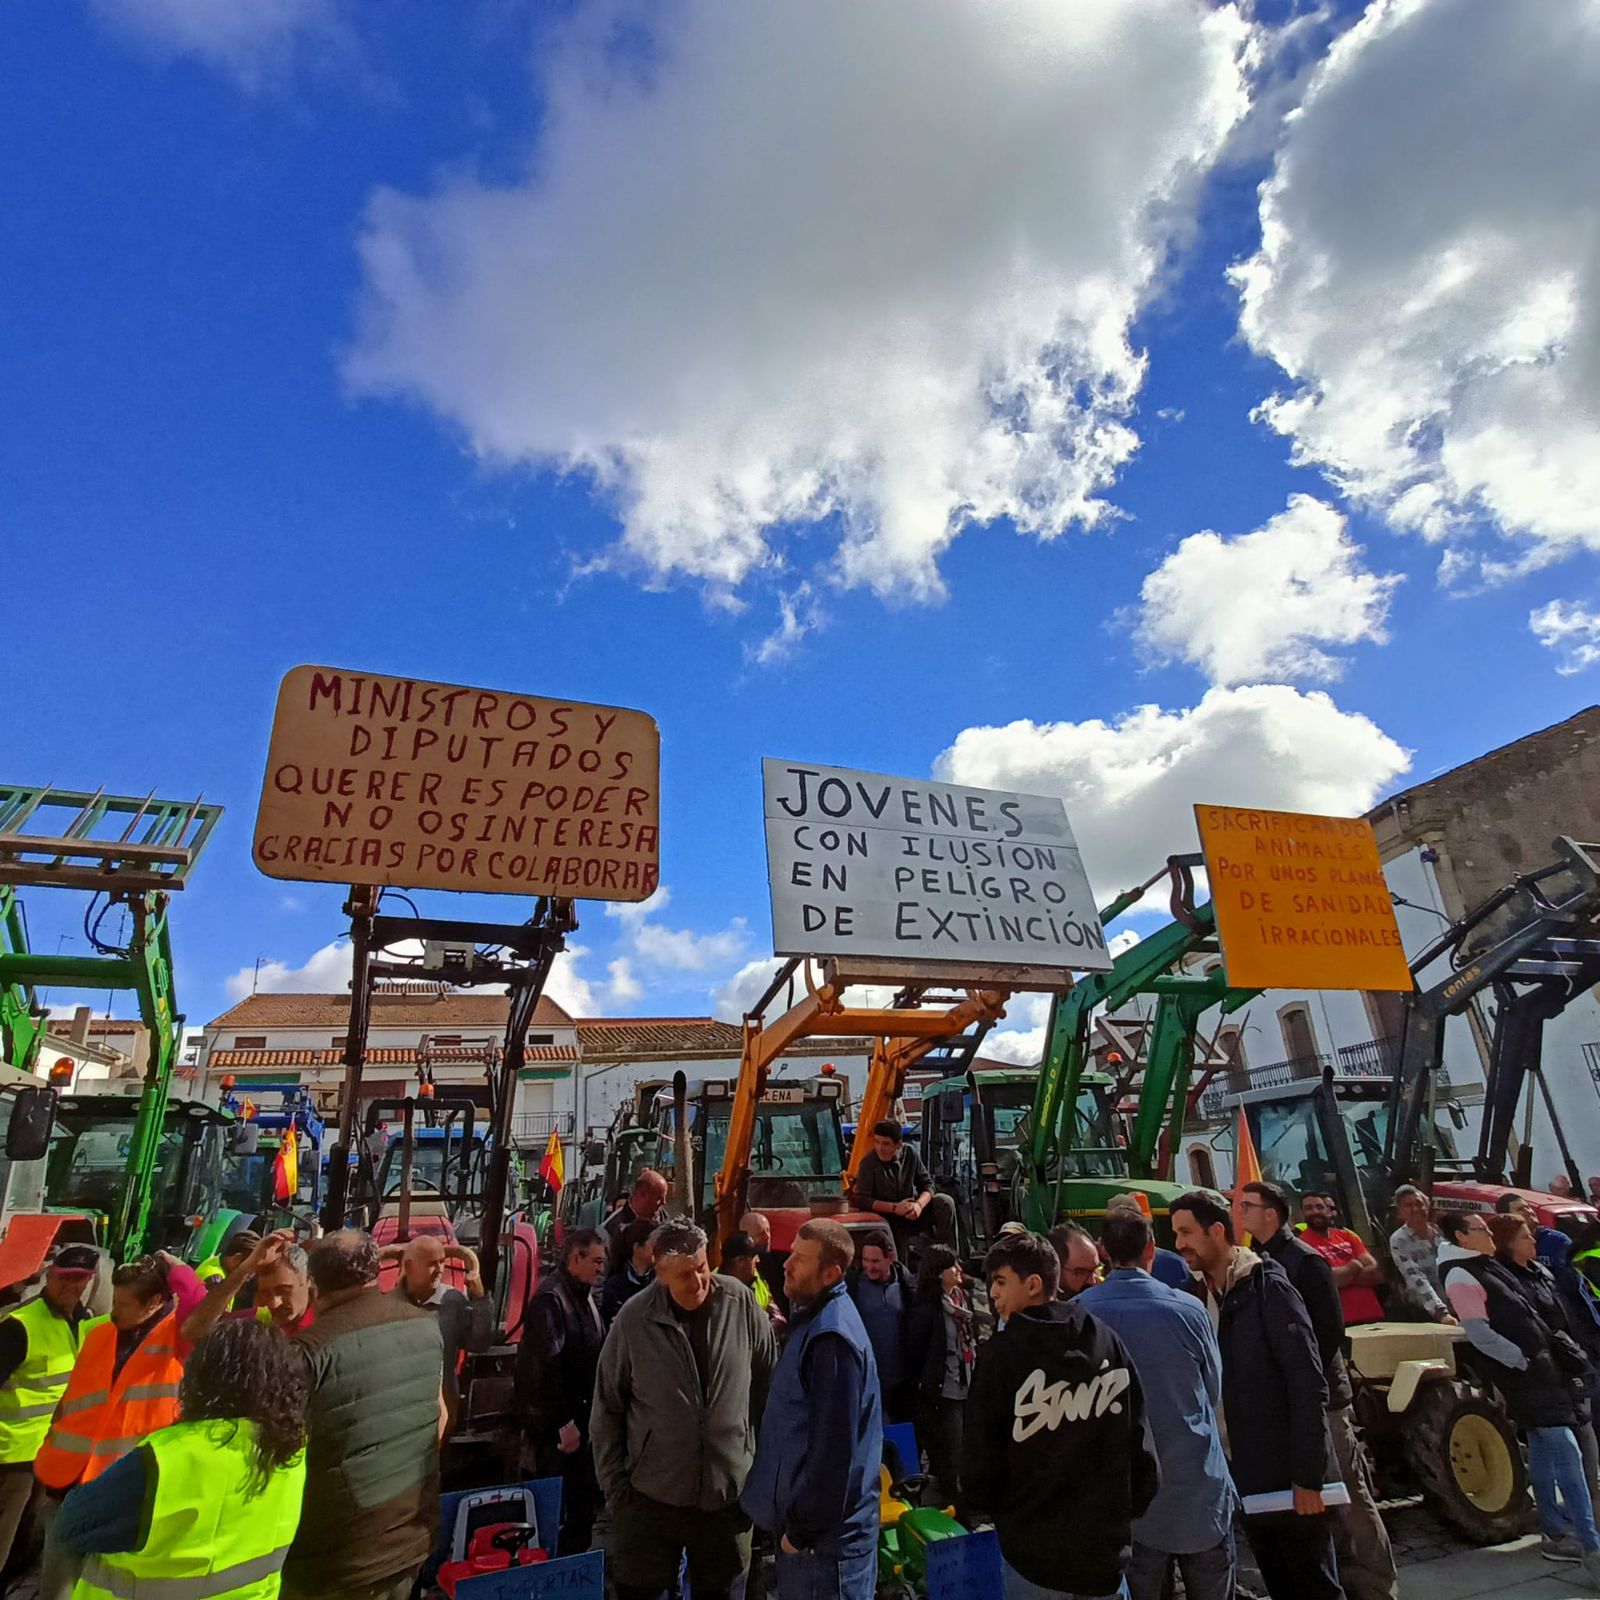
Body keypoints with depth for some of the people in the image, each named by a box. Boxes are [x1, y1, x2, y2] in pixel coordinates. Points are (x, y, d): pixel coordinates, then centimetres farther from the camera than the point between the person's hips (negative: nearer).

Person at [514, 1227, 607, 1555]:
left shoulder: (586, 1295, 8)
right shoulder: (550, 1299, -20)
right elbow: (548, 1366, -23)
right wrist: (564, 1422, -20)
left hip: (583, 1414, 9)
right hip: (557, 1422, -8)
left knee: (585, 1498, 17)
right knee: (560, 1501, 2)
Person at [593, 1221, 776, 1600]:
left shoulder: (741, 1304, -12)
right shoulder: (634, 1319, -14)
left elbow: (769, 1386, 0)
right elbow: (607, 1410, -3)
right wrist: (614, 1485, -2)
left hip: (729, 1490, 1)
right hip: (652, 1494, -1)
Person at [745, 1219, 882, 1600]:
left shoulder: (831, 1336, -26)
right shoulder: (813, 1316, 5)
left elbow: (834, 1446, -26)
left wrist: (802, 1528, -17)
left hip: (824, 1530, -9)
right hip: (804, 1516, 9)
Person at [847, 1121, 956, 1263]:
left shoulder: (909, 1153, -8)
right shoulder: (868, 1162, -19)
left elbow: (927, 1184, -3)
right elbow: (861, 1200, -19)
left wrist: (919, 1204, -26)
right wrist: (895, 1208, -27)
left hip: (912, 1214, 3)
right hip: (889, 1221, -3)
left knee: (945, 1202, -20)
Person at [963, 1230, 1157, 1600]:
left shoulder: (1001, 1353, -16)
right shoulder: (1108, 1340, -3)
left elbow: (980, 1457, -10)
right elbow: (1139, 1438, 0)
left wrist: (989, 1506, 10)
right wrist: (1128, 1510, 14)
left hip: (1035, 1550, -4)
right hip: (1107, 1544, 4)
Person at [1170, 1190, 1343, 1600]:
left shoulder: (1268, 1289, -16)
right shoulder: (1198, 1294, 2)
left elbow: (1308, 1386, -17)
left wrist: (1308, 1476, -18)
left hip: (1287, 1472, -6)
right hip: (1241, 1474, 6)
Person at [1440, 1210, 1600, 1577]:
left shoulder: (1485, 1266, 15)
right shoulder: (1460, 1277, -16)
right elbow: (1480, 1333, -20)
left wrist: (1553, 1353, 17)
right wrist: (1523, 1361, -18)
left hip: (1540, 1367, 9)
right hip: (1524, 1372, -9)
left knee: (1543, 1452, 17)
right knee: (1566, 1454, -10)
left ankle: (1556, 1533, 28)